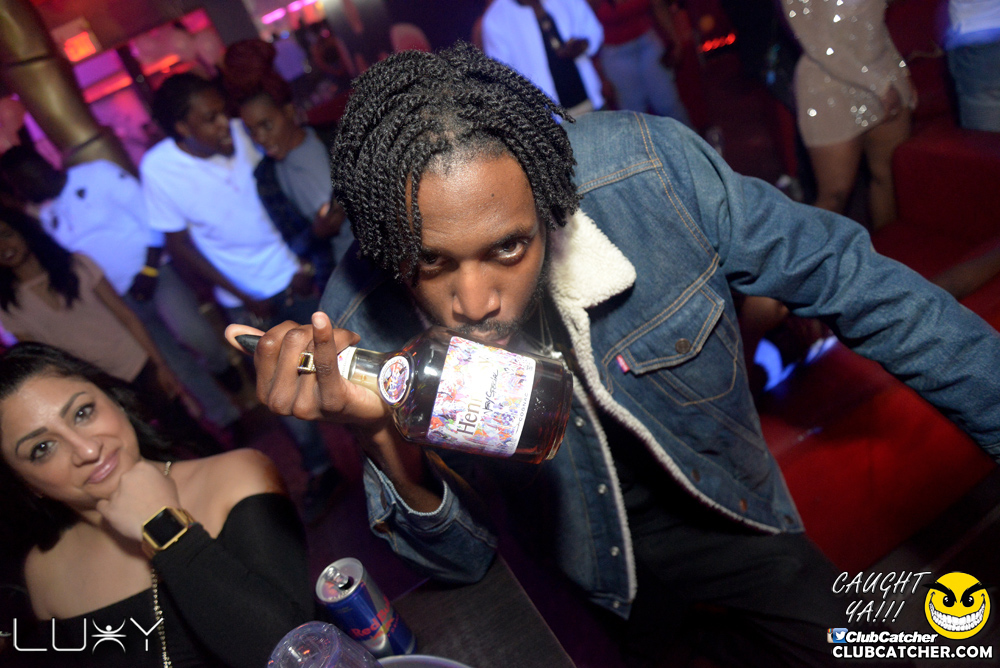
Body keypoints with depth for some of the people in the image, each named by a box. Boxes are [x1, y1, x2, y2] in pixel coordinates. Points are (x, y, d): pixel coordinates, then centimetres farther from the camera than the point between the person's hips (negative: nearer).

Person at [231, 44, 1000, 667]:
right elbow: (460, 559, -17)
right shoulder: (364, 330, -26)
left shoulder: (651, 171, -28)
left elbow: (845, 279, -12)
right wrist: (385, 436, -38)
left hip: (718, 505, 2)